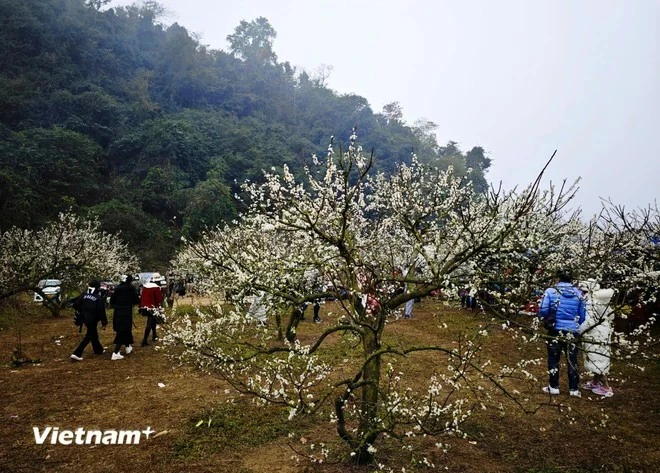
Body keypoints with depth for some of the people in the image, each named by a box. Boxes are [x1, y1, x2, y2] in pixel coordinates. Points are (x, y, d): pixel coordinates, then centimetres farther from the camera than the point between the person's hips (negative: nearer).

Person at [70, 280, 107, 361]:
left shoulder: (84, 295, 2)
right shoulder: (99, 298, -14)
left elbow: (75, 305, 1)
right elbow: (101, 312, -14)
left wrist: (83, 311, 16)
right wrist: (104, 323, -9)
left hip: (85, 318, 7)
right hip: (93, 320, -7)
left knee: (94, 334, 22)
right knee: (89, 336, 3)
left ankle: (98, 349, 37)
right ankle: (76, 354, -6)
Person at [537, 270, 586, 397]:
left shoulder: (551, 291, -8)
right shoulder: (578, 294, 1)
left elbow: (542, 310, -13)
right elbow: (582, 316, 5)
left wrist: (546, 320, 8)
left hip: (555, 331, -2)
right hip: (572, 332, 2)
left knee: (553, 359, 11)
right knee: (572, 360, 13)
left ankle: (553, 387, 16)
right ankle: (574, 389, 17)